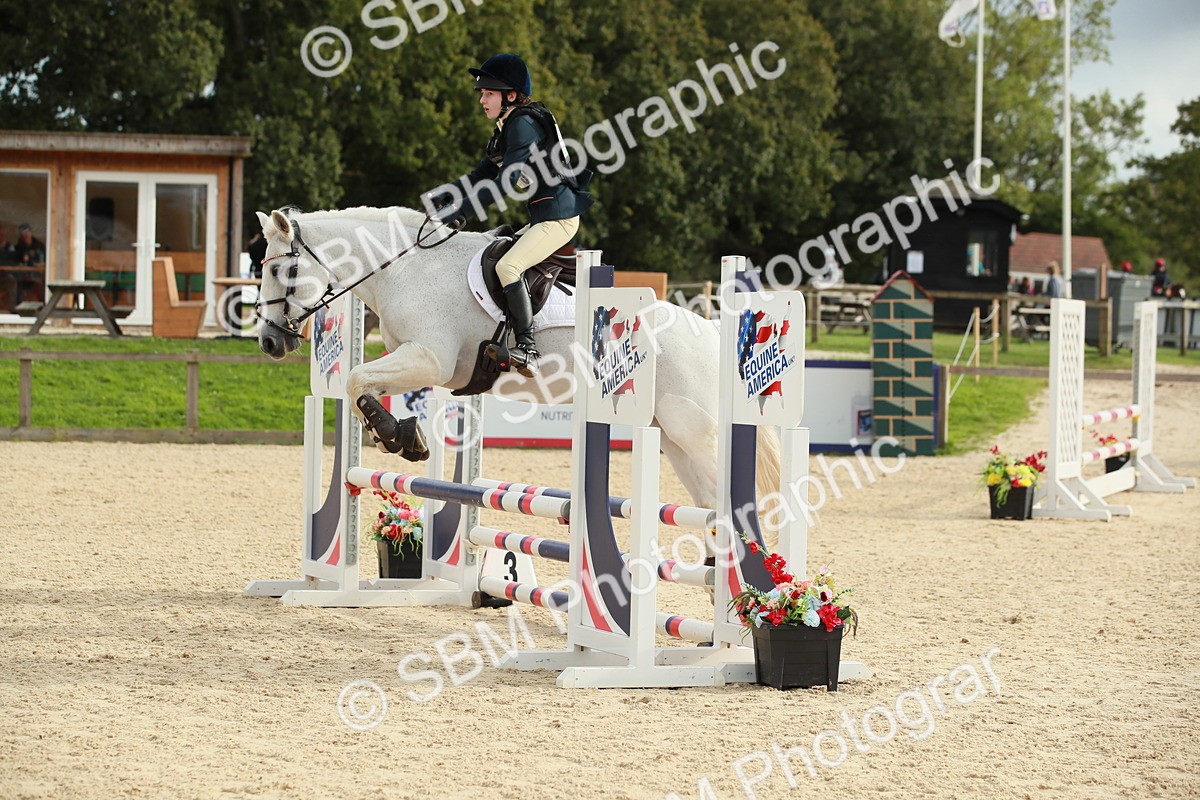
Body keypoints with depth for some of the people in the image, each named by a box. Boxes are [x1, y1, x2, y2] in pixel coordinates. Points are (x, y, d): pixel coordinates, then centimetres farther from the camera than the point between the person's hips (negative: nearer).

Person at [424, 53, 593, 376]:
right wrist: (444, 194, 5)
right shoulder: (507, 128, 16)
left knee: (507, 266, -25)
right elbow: (481, 175, 19)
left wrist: (462, 206, -27)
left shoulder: (524, 124, -16)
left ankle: (527, 348, -27)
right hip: (542, 217, 11)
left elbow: (507, 180, -25)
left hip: (559, 216, -11)